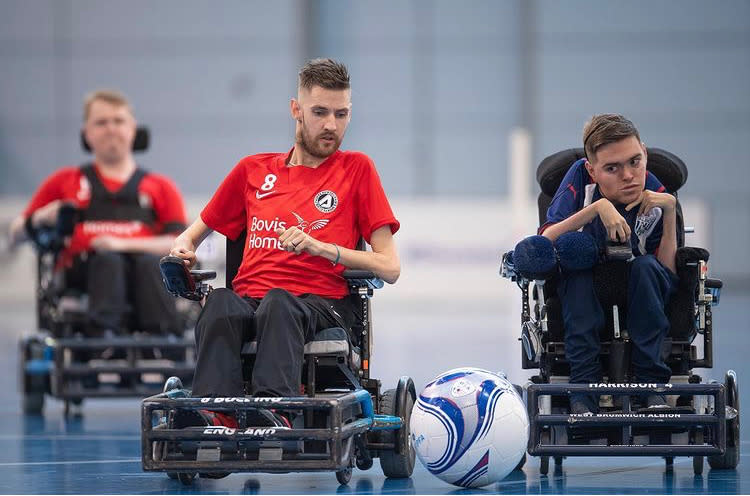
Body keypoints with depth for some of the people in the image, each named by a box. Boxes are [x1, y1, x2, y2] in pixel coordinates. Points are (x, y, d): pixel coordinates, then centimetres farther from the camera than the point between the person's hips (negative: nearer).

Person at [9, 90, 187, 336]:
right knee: (107, 261, -37)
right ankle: (102, 332, -61)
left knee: (150, 262, -36)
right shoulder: (64, 182, 28)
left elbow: (180, 242, 6)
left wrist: (124, 244, -10)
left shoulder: (161, 187, 24)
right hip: (83, 268, 0)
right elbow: (16, 234, 23)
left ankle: (164, 335, -58)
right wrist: (40, 220, -2)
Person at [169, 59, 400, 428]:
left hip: (321, 304, -2)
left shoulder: (356, 169, 15)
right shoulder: (254, 170, 24)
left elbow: (390, 268, 6)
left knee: (278, 303, -40)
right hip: (250, 298, 2)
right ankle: (216, 415, -58)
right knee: (220, 303, -36)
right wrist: (183, 249, 8)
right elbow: (195, 233, 34)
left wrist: (319, 247, -7)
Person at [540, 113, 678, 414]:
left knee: (646, 267, -29)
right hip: (583, 299, 0)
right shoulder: (581, 179, -14)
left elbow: (668, 272, -17)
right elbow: (545, 241, -24)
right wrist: (599, 207, -34)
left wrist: (670, 210, -24)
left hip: (637, 298, 0)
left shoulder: (654, 196, -12)